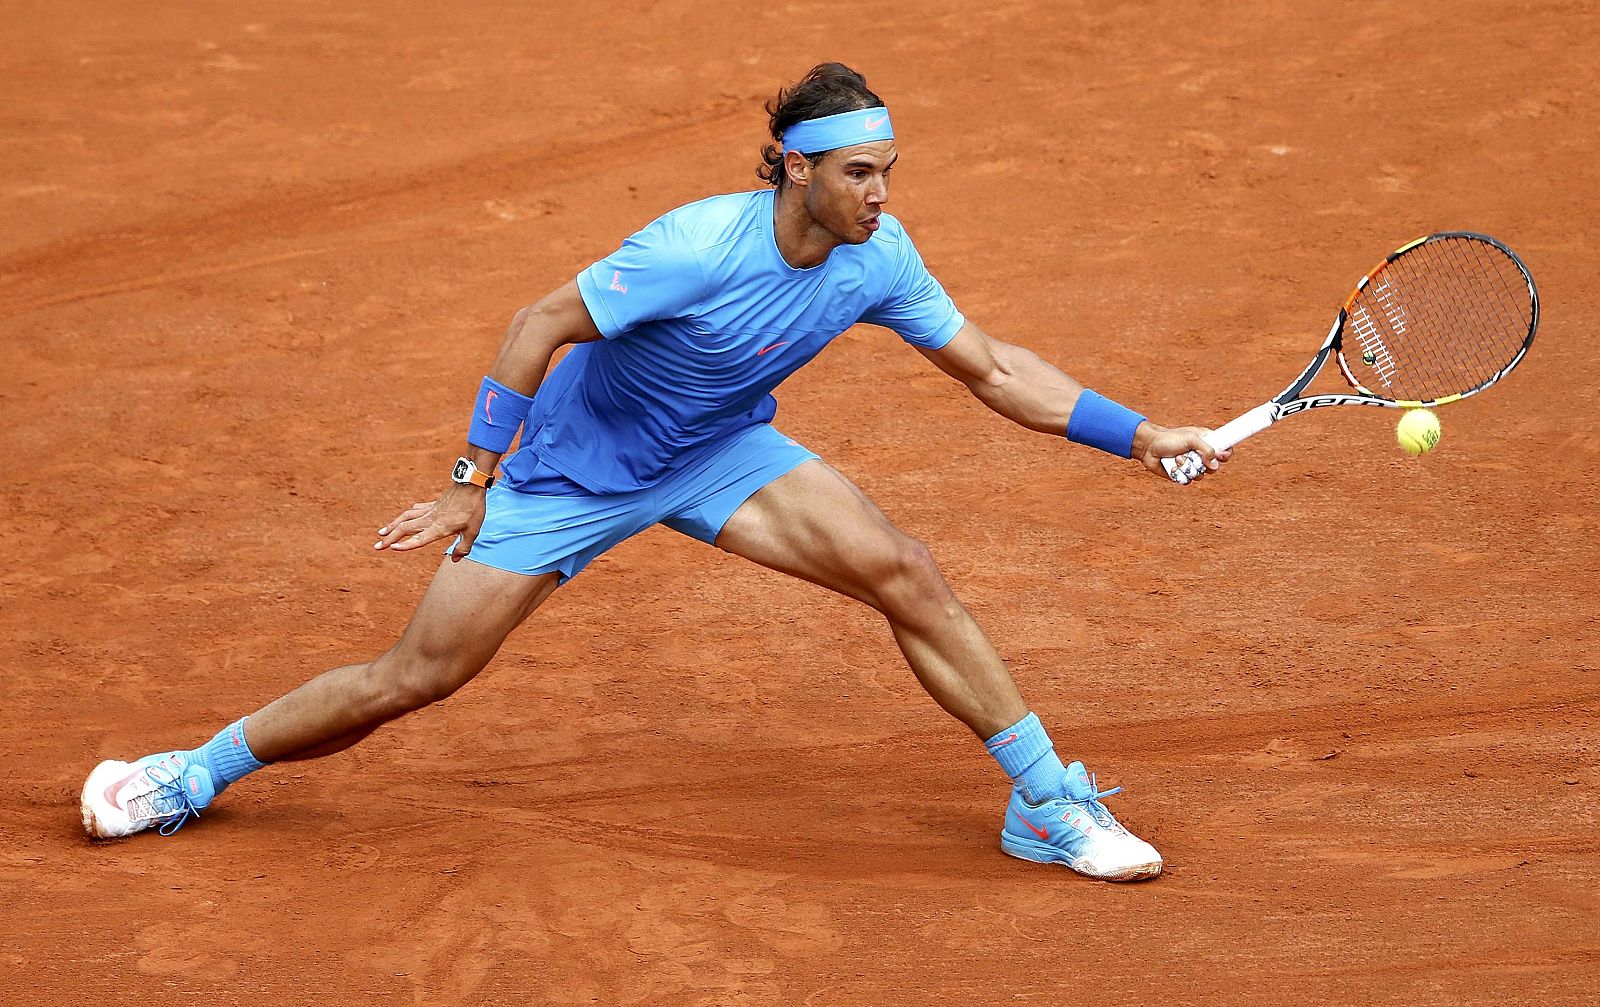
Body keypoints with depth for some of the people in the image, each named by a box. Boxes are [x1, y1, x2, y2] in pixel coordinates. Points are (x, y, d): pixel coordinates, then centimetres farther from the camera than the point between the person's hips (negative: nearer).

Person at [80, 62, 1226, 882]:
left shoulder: (877, 259, -17)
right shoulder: (702, 247, -34)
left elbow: (992, 367, -5)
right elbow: (542, 324, -25)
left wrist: (1136, 434, -11)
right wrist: (472, 484, -22)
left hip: (721, 452, 5)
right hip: (575, 463, -4)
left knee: (905, 574, -16)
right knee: (414, 678, -4)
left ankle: (1046, 801, -4)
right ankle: (201, 771, 18)